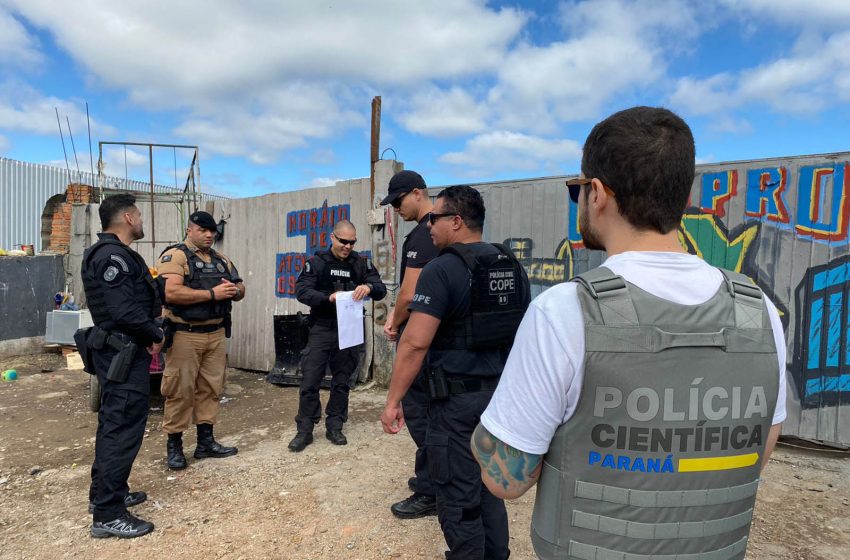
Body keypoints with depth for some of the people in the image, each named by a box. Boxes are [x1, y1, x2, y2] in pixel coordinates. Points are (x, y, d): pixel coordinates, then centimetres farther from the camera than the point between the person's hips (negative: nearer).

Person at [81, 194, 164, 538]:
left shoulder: (112, 253, 14)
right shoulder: (112, 255, -19)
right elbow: (124, 311, -26)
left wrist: (154, 302, 3)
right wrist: (156, 335, -13)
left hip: (118, 350, 11)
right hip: (124, 352, -11)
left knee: (113, 422, 19)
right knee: (124, 426, -6)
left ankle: (103, 493, 33)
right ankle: (108, 514, 3)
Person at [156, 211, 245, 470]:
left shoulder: (221, 260, 15)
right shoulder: (174, 256, -7)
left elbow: (240, 288, 17)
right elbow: (171, 293, -21)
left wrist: (235, 290, -7)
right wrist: (212, 294, -21)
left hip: (216, 334, 7)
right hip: (185, 334, -7)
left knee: (211, 388, 11)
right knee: (180, 390, 0)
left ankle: (205, 441, 22)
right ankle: (174, 444, 14)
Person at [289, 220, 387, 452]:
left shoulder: (361, 263, 3)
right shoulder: (317, 262, -2)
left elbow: (381, 289, -3)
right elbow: (301, 290, -10)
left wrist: (369, 287, -27)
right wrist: (328, 298, -27)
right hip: (322, 330, -2)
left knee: (342, 382, 11)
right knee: (310, 381, 0)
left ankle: (334, 427, 25)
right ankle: (305, 430, 14)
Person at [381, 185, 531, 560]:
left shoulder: (442, 269, -15)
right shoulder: (512, 267, 7)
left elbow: (415, 343, -20)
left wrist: (393, 401, -13)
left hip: (458, 399, -8)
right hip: (501, 394, 8)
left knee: (458, 500, 7)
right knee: (489, 488, 22)